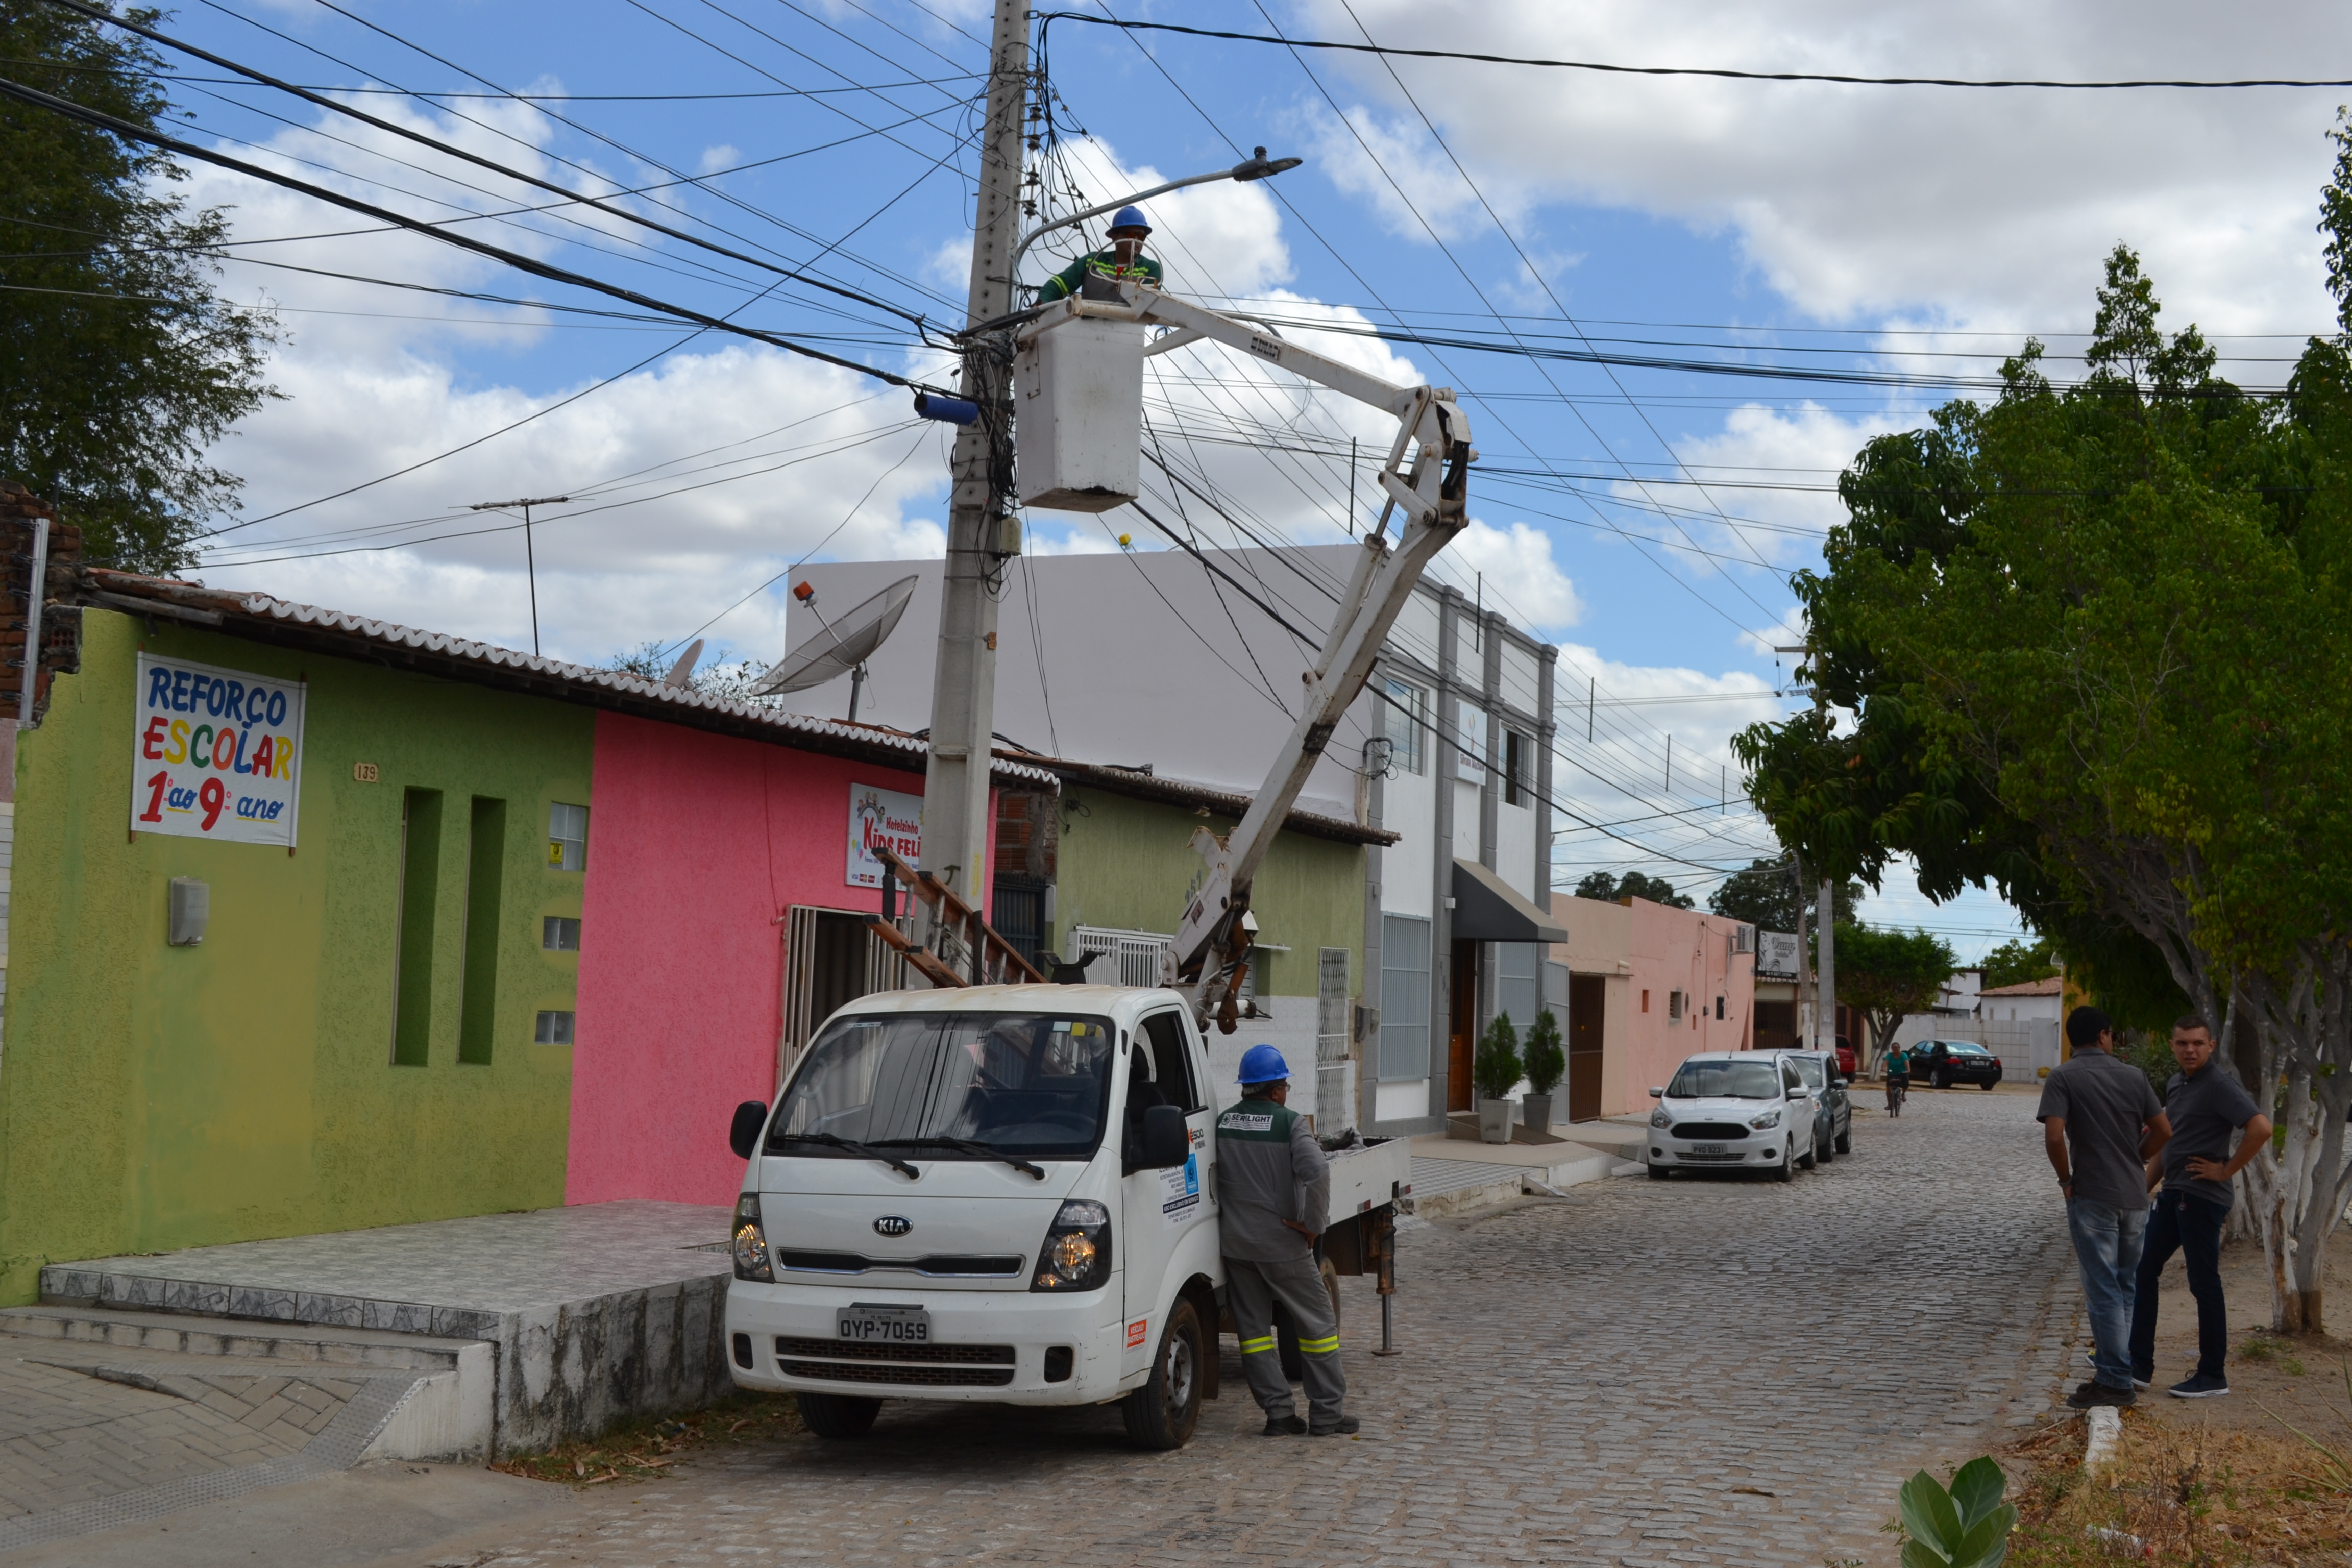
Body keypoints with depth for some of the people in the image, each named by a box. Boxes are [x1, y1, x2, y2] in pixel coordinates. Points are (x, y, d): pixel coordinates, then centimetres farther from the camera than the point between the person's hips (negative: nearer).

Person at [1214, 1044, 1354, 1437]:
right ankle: (1326, 1413, 6)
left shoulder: (1223, 1122, 5)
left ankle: (1278, 1412, 9)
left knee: (1253, 1327, 11)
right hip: (1280, 1243, -5)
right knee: (1316, 1322, 6)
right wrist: (1312, 1224, -15)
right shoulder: (1289, 1123, -12)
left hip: (1234, 1241, 5)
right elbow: (1317, 1172, -25)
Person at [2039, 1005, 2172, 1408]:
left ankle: (2115, 1381, -1)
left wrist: (2066, 1179, -5)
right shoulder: (2133, 1075, 5)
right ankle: (2113, 1364, 26)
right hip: (2135, 1195, 5)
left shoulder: (2063, 1077, -9)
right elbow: (2163, 1130, 6)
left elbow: (2054, 1137, -19)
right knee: (2126, 1287, 17)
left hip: (2092, 1197, -5)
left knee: (2104, 1291, -2)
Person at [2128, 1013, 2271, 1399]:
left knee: (2204, 1284, -1)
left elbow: (2261, 1128, -27)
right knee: (2143, 1272, 10)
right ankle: (2140, 1366, 16)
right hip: (2172, 1195, 9)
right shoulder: (2176, 1085, 12)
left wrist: (2227, 1170, -19)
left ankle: (2212, 1376, 9)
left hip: (2201, 1198, -9)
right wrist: (2145, 1188, 18)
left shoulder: (2219, 1085, -15)